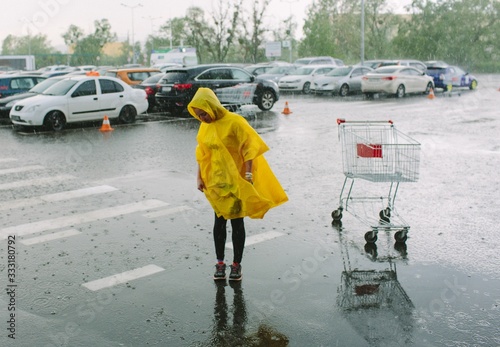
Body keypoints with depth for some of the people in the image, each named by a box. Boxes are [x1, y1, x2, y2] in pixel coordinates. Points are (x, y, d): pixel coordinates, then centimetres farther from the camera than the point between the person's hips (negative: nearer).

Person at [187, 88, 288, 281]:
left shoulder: (234, 122, -15)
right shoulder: (205, 127, 4)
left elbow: (249, 148, -14)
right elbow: (202, 153, 11)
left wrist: (248, 174, -19)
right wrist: (199, 177, 4)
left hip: (236, 181, -5)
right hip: (215, 181, 5)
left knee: (237, 222, 3)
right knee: (219, 221, 9)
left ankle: (236, 264, 15)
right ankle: (220, 263, 20)